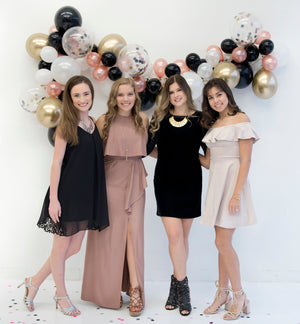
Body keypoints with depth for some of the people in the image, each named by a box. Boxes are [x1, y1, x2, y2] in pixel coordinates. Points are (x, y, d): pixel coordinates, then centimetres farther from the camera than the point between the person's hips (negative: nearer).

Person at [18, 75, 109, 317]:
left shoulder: (95, 124, 9)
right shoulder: (66, 126, -7)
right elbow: (57, 163, -11)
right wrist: (53, 198, -16)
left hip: (87, 195, 7)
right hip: (67, 194, -7)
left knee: (74, 247, 12)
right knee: (61, 247, 7)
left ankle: (35, 282, 31)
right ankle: (62, 296, 28)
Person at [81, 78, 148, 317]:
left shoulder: (142, 119, 7)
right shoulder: (104, 121, -1)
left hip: (134, 179, 2)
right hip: (110, 179, -1)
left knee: (133, 231, -4)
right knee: (110, 232, 1)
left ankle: (134, 288, 2)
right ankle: (109, 289, 14)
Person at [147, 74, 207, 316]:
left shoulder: (199, 118, 3)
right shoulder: (160, 118, 5)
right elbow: (148, 148, 6)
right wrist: (172, 157, 3)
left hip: (190, 182, 0)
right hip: (166, 182, 0)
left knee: (183, 236, 8)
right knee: (175, 236, -6)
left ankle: (177, 284, 24)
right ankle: (182, 288, 8)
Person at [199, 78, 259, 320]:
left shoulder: (241, 119, -6)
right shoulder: (213, 124, 16)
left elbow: (245, 160, -12)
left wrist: (236, 194, -18)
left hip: (232, 181, -7)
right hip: (216, 182, 7)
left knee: (223, 242, -6)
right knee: (223, 242, 11)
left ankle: (239, 296, 11)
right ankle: (223, 293, 21)